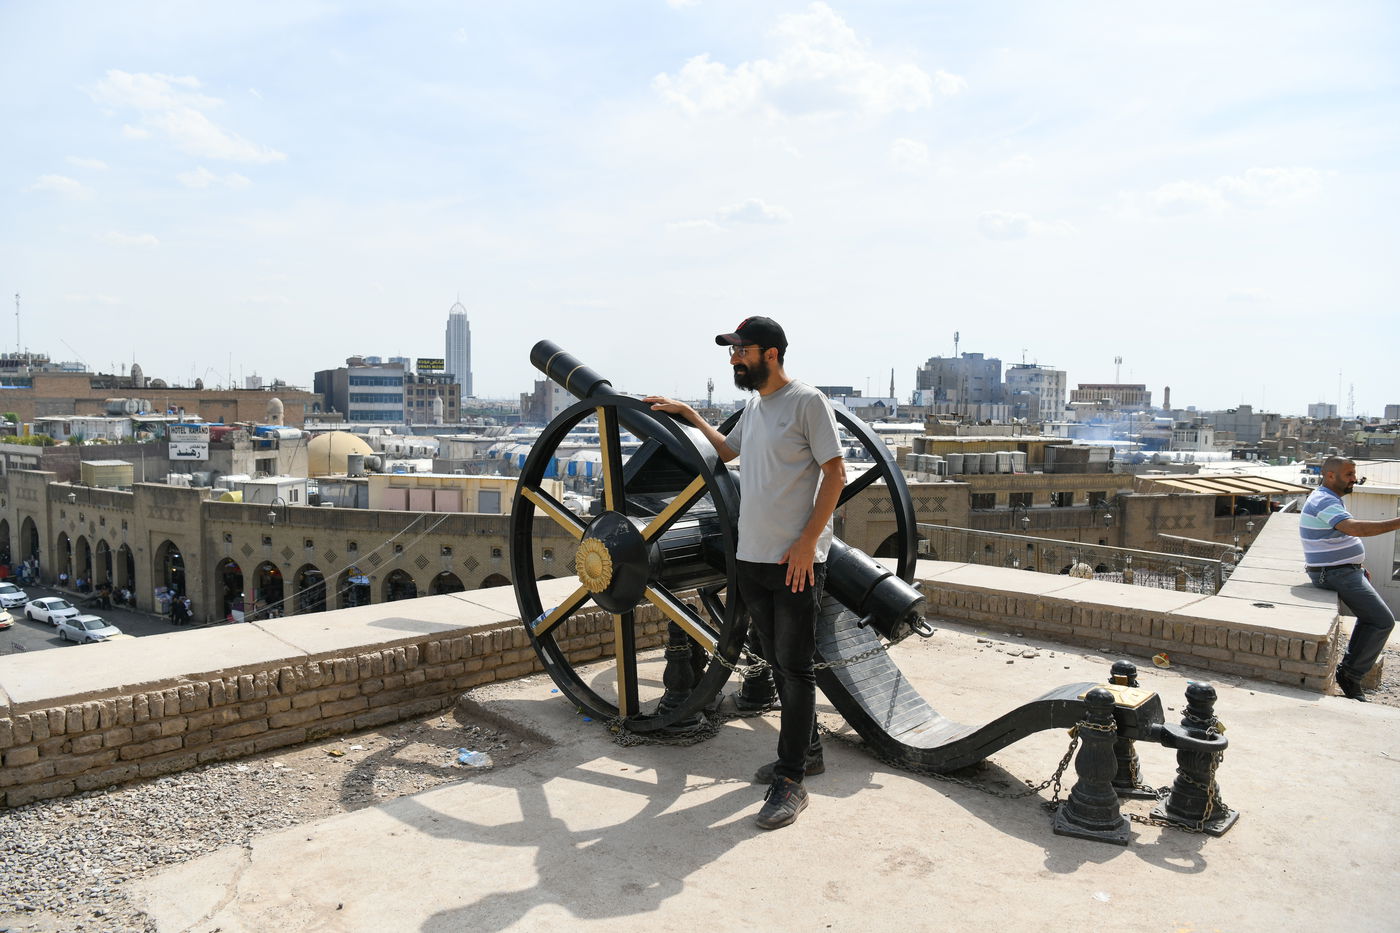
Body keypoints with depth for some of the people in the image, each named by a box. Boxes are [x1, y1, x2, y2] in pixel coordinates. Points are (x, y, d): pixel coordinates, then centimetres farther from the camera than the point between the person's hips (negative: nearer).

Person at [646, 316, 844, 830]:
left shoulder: (807, 401, -9)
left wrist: (807, 541, -17)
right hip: (752, 557, 8)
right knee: (779, 662, 16)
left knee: (795, 667, -1)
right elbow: (726, 449, 33)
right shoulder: (754, 406, 14)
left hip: (796, 561, -8)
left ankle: (790, 779, 7)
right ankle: (806, 750, 32)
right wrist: (685, 411, 28)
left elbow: (834, 474, -12)